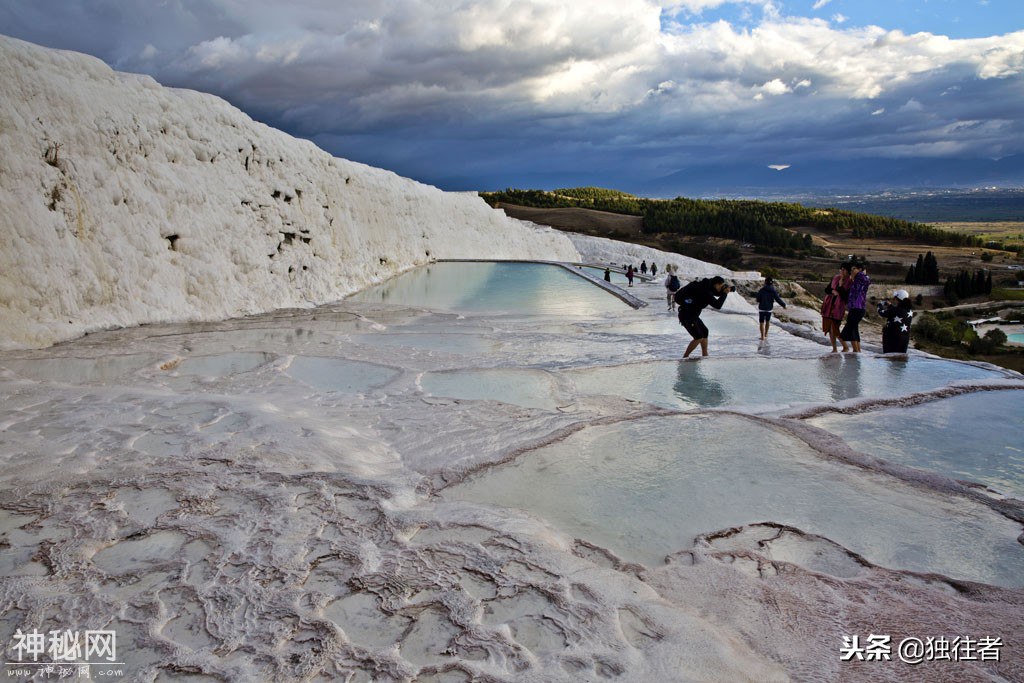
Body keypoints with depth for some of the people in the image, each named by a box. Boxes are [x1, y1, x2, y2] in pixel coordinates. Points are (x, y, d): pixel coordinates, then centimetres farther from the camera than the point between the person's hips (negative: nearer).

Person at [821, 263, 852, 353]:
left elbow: (846, 297, -14)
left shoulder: (850, 282, -7)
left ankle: (846, 347, 10)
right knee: (829, 329, 7)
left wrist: (841, 286, -21)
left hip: (838, 307, -5)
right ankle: (834, 349, 18)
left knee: (835, 329, -9)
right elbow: (826, 289, 10)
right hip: (828, 305, 5)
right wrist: (833, 291, -11)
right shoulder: (835, 277, 7)